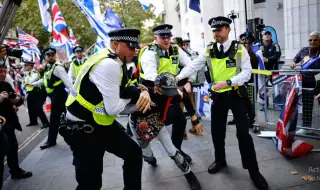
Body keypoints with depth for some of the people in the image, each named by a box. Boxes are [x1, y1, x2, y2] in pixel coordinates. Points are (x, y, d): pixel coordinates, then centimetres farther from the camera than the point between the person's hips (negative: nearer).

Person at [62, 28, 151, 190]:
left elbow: (123, 90, 10)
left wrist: (142, 92, -11)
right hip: (82, 129, -9)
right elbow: (113, 108, -26)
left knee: (134, 153, 15)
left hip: (102, 124, 9)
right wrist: (131, 97, -6)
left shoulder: (116, 62, 4)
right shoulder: (108, 65, -26)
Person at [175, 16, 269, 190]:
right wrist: (179, 77, -20)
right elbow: (193, 66, -4)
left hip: (236, 94, -3)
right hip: (218, 96, 3)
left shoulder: (240, 49, -5)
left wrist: (228, 82, -23)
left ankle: (253, 170, 12)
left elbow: (247, 72, -10)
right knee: (216, 130, 12)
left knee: (243, 132, -5)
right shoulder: (209, 51, 2)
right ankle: (220, 160, 35)